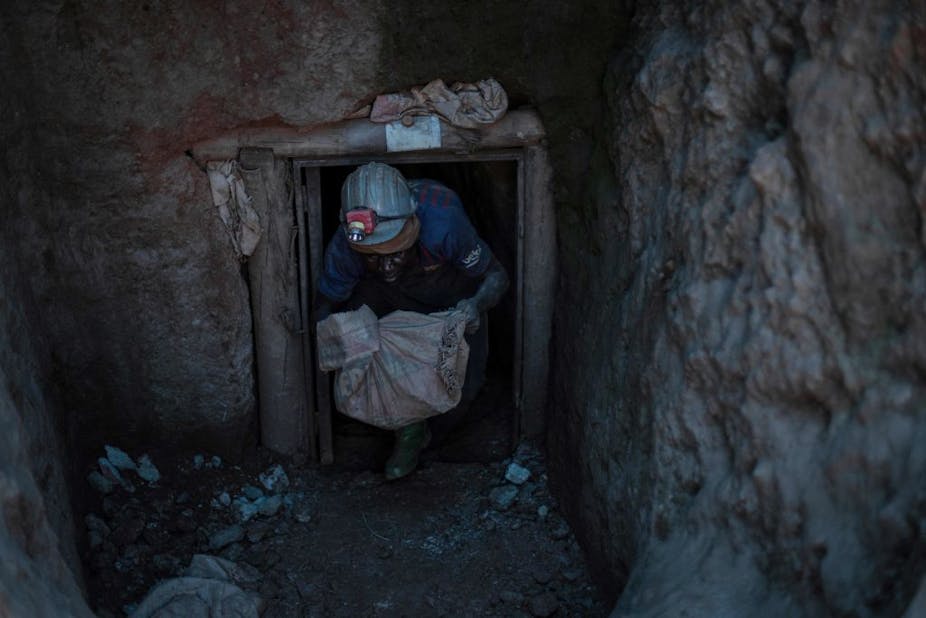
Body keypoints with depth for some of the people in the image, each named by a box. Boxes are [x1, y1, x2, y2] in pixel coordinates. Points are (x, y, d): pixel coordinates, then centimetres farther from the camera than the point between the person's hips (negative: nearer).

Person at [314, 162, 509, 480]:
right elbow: (325, 306, -18)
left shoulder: (443, 224, -43)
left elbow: (497, 275, -28)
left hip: (453, 299, -2)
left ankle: (429, 432, 25)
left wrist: (476, 304, -51)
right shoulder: (344, 247, -35)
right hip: (388, 296, 2)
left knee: (466, 381, -12)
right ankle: (409, 429, 1)